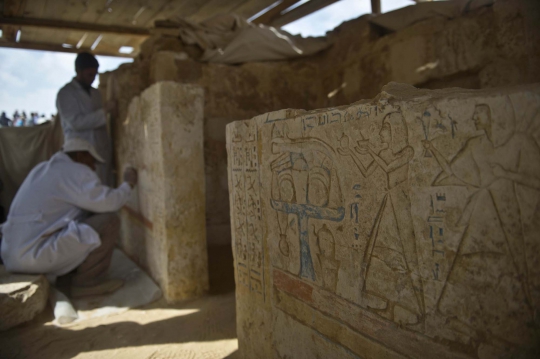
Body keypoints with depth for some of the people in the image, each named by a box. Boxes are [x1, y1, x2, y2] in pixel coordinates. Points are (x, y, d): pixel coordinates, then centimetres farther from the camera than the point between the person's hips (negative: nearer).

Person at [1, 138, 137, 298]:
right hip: (35, 255, -10)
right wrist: (128, 184, 0)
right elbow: (109, 202, -18)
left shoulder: (42, 169, 18)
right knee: (109, 222, -11)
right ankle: (86, 281, -1)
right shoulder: (75, 172, -10)